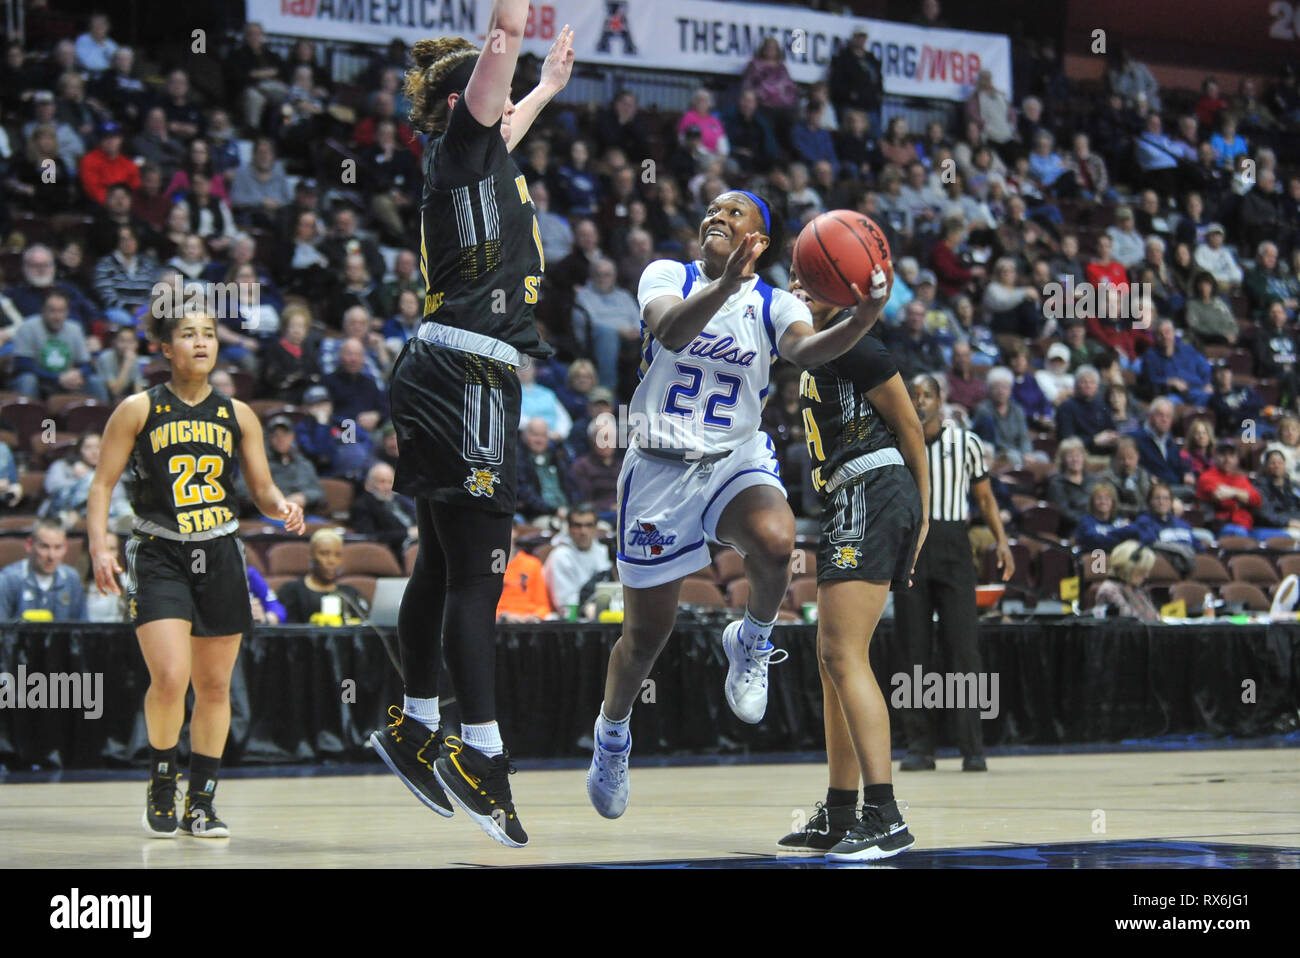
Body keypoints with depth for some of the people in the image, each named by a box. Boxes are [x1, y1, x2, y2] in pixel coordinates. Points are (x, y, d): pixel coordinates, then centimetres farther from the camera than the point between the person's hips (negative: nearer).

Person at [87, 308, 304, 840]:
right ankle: (161, 783, 7)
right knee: (169, 678, -18)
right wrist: (99, 546, -13)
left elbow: (263, 490, 12)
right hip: (159, 556, -3)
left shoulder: (237, 415, 8)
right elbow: (102, 484, 1)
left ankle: (201, 803, 18)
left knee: (214, 686, 6)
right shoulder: (138, 410, 0)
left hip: (219, 556, 3)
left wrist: (282, 507, -11)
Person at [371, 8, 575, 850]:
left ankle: (414, 729, 20)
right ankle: (480, 751, -12)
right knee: (476, 568, -11)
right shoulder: (461, 144, -4)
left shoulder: (482, 155, 21)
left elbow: (505, 123, 46)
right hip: (467, 378, -10)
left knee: (444, 564, 13)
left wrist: (549, 88, 59)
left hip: (454, 379, 10)